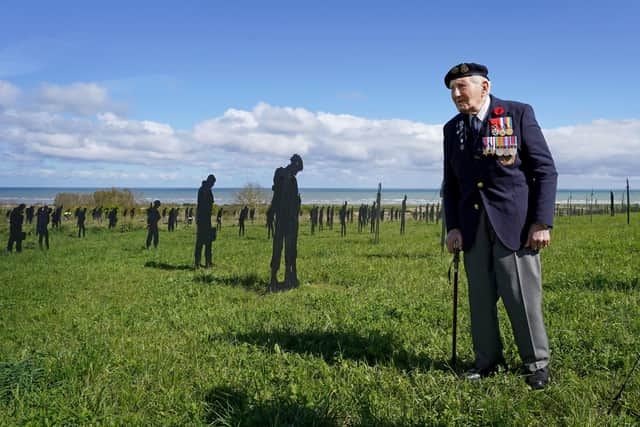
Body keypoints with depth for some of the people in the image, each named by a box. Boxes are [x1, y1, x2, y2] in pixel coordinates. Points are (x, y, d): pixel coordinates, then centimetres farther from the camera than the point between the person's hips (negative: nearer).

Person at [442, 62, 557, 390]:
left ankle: (537, 362, 16)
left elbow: (546, 171, -3)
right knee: (480, 296, 5)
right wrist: (452, 227, 3)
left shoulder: (518, 114, 0)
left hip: (514, 221, -4)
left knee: (521, 294, -1)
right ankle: (487, 361, 18)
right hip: (473, 225, 4)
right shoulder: (452, 128, 11)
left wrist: (542, 222, -10)